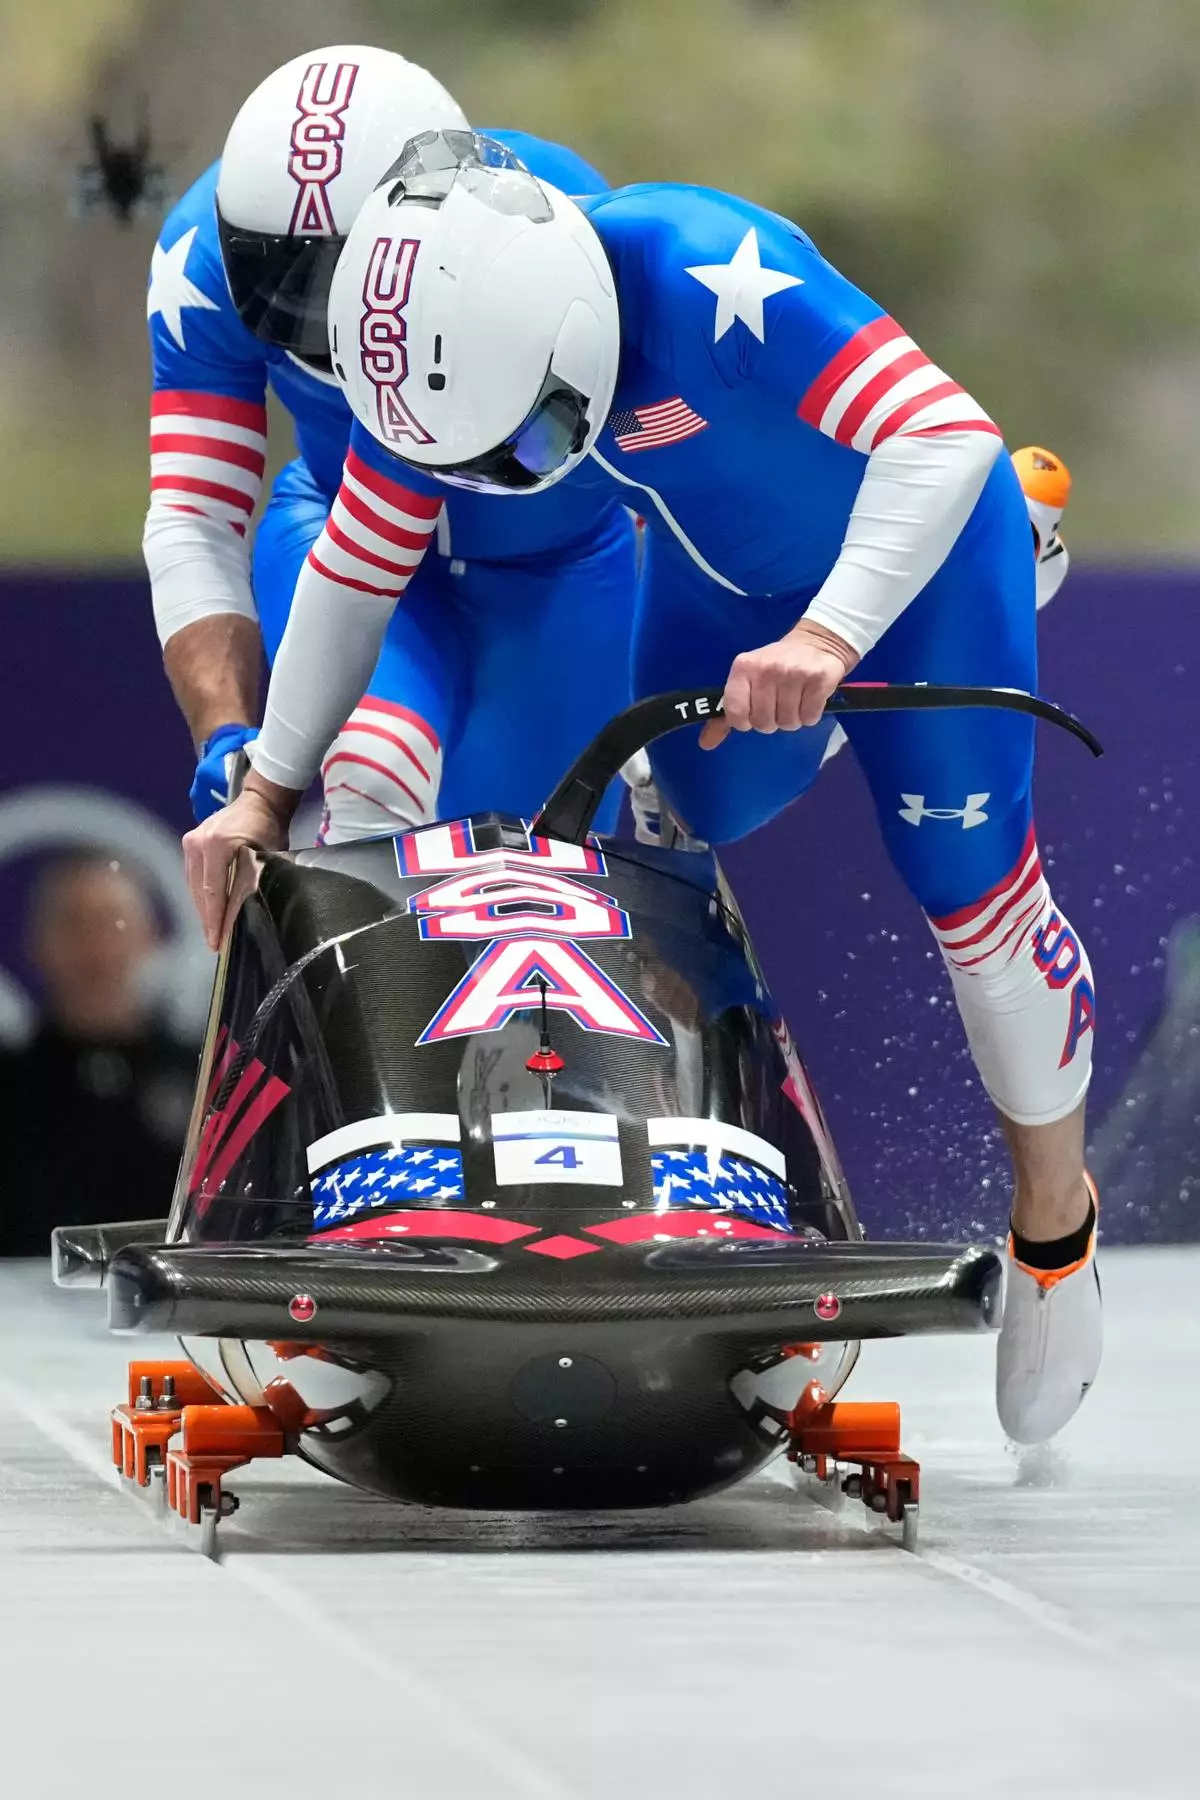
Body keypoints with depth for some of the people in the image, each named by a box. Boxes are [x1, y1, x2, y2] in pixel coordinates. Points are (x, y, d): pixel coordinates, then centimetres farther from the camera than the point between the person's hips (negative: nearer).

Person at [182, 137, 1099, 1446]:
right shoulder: (442, 342, -22)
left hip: (907, 537, -6)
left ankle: (1054, 1220, 15)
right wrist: (269, 790, -8)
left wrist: (829, 634, -60)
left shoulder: (710, 283, -42)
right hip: (718, 570, 6)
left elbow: (948, 438, -47)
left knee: (971, 885, -4)